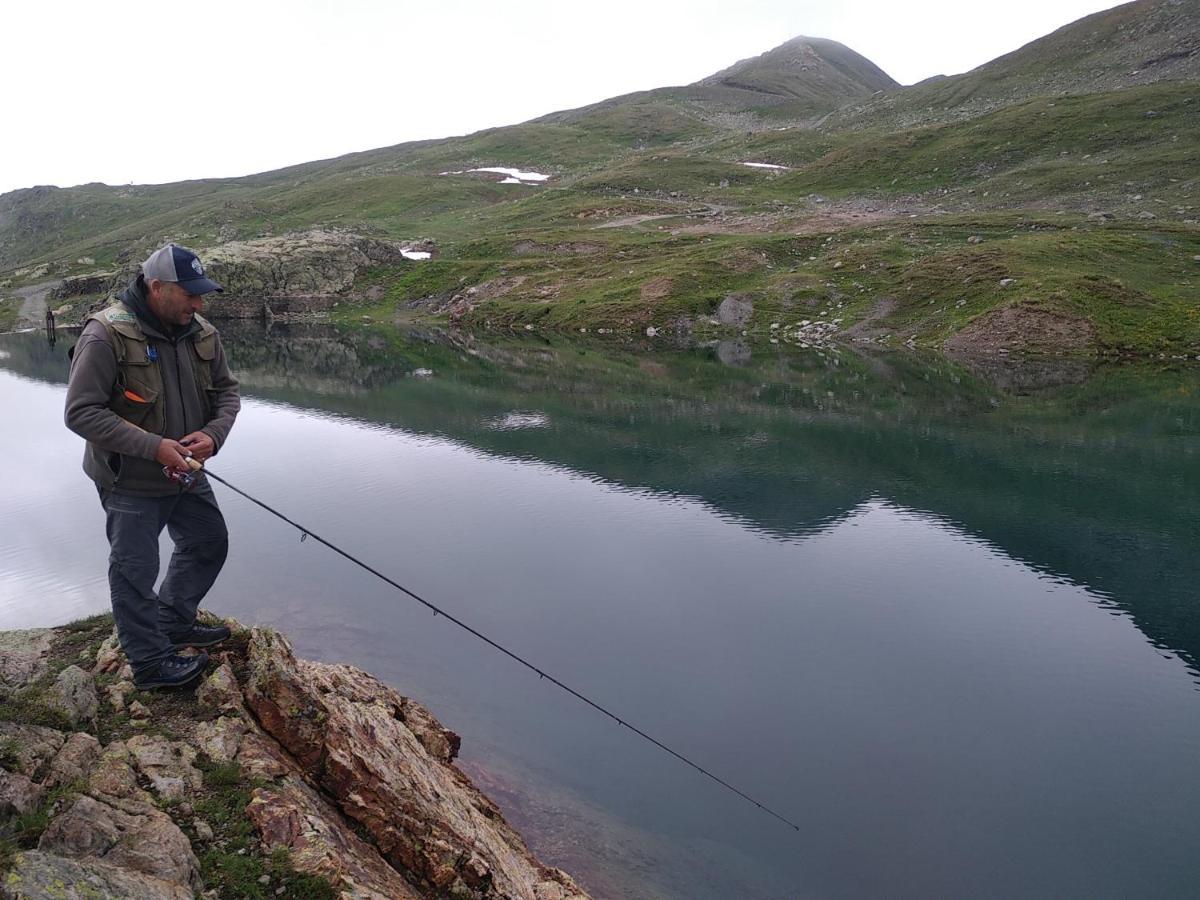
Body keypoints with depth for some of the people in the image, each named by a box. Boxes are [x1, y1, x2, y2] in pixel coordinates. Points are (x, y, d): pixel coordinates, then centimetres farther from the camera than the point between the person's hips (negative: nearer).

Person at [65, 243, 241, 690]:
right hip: (130, 483, -7)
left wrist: (213, 434, -15)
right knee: (135, 570, 4)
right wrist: (154, 448, -29)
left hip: (186, 474, 8)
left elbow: (227, 391, 7)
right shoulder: (106, 336, -22)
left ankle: (173, 625, 41)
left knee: (208, 544, 21)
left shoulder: (201, 334, -2)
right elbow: (81, 413, -23)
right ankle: (150, 663, 20)